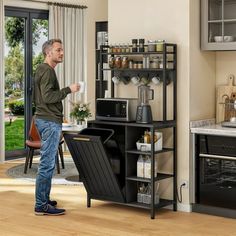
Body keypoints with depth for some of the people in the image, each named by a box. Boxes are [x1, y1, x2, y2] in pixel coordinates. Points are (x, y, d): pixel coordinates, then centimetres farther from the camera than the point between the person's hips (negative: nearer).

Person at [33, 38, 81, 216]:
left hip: (47, 120, 11)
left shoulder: (42, 70, 19)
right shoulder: (47, 71, -13)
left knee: (48, 162, 15)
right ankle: (42, 206, -9)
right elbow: (48, 97, -22)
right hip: (49, 122, -11)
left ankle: (44, 199, 21)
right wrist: (68, 90, -18)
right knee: (47, 163, -10)